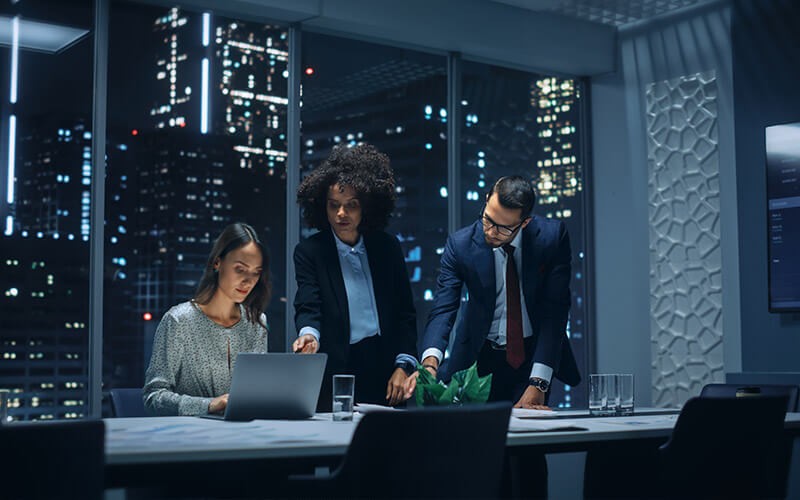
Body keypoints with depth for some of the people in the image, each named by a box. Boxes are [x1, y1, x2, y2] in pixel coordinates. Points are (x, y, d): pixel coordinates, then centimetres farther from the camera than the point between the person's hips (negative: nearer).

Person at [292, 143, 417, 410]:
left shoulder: (388, 247, 10)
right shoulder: (309, 251, 2)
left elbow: (406, 312, 10)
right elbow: (308, 307, -10)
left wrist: (403, 366, -1)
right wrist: (309, 335, -32)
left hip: (386, 371, 2)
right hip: (336, 372, -2)